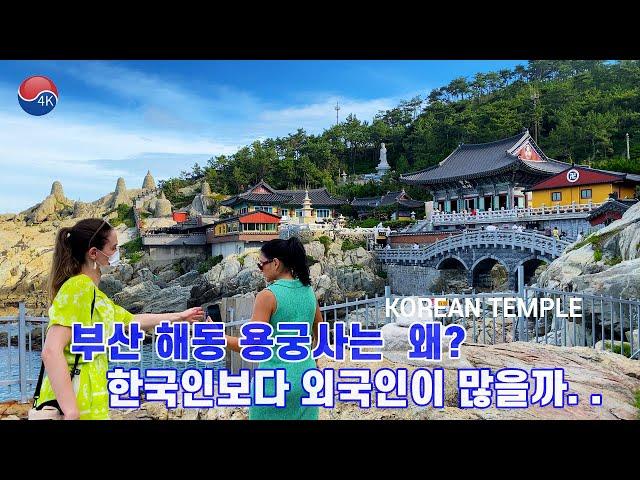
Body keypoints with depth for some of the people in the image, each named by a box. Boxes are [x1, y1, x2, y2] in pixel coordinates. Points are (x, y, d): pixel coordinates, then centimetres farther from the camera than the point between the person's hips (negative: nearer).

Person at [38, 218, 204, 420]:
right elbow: (51, 351, -25)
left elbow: (132, 319, 29)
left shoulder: (92, 292, 13)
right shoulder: (78, 286, -15)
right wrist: (72, 413, -27)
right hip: (76, 407, -9)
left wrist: (179, 316, 37)